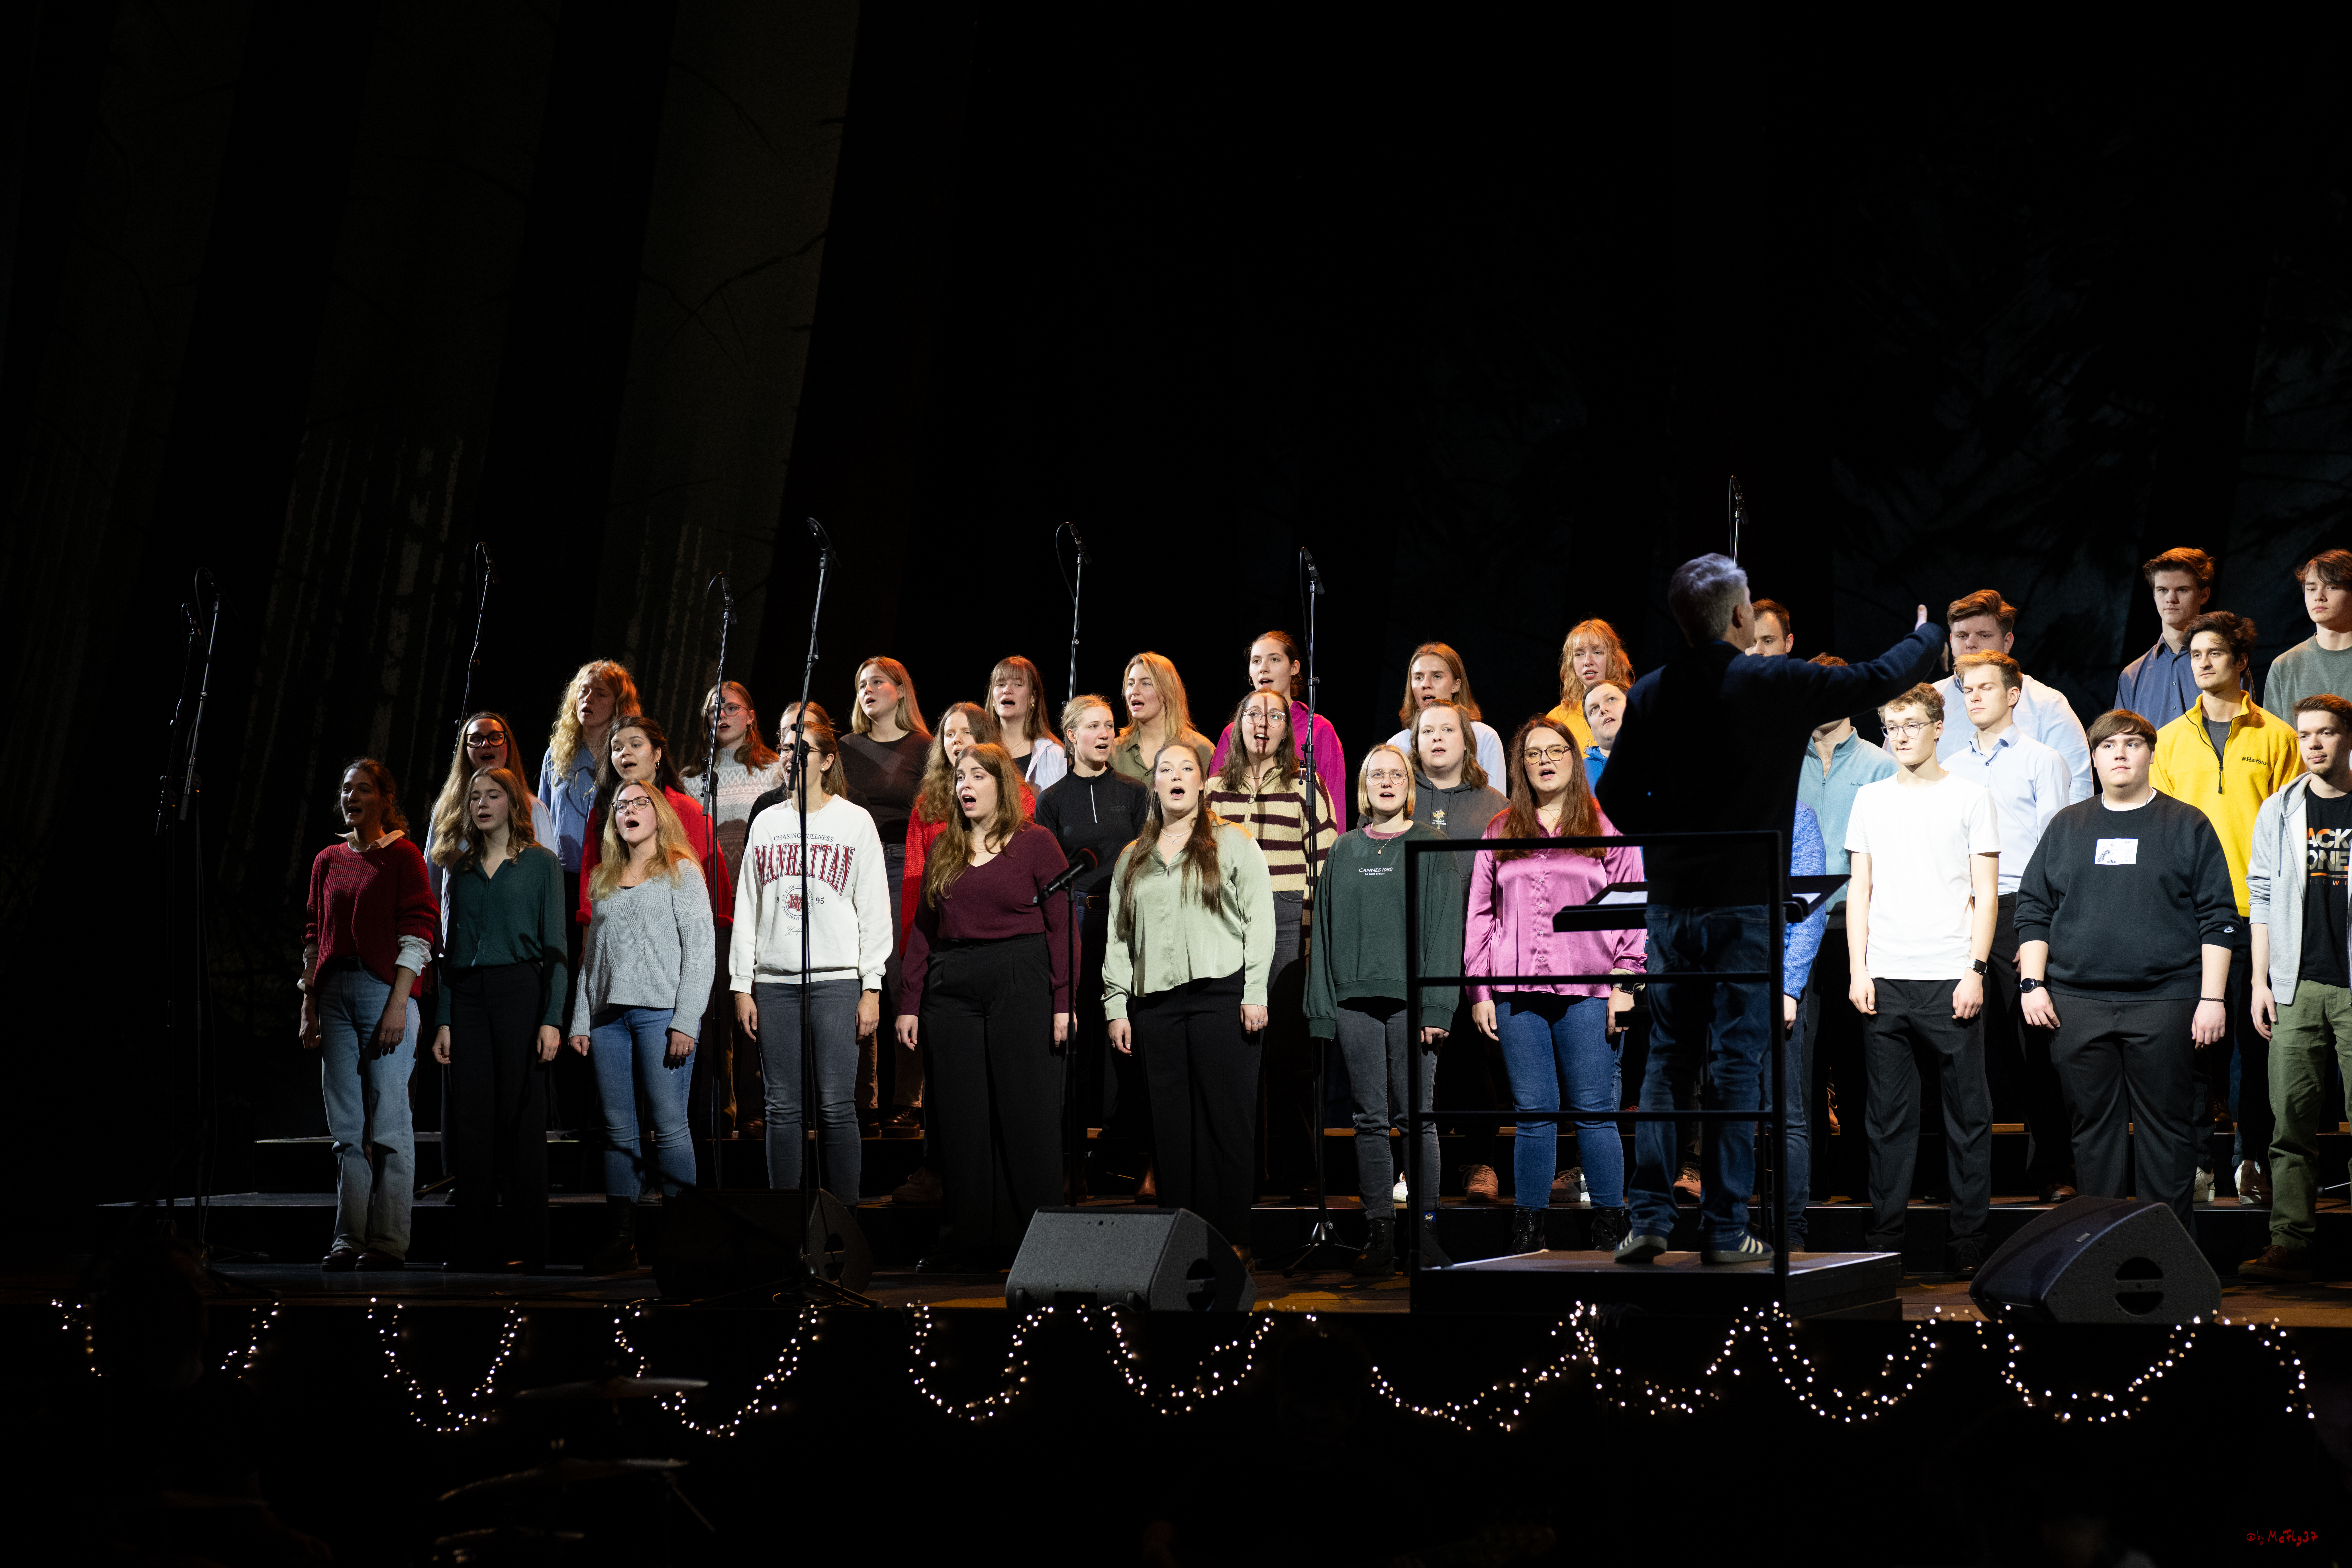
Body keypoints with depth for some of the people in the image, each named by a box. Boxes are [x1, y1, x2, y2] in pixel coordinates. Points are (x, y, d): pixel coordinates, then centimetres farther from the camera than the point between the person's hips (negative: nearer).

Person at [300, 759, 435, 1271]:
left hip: (385, 991, -6)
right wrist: (309, 1007, 9)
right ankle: (349, 1239, 7)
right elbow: (314, 936, 17)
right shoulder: (328, 861, 16)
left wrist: (398, 1005, -13)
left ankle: (389, 1241, -3)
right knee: (347, 1127, 5)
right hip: (335, 993, 6)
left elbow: (417, 936, -6)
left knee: (389, 1123, -6)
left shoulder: (403, 855, 0)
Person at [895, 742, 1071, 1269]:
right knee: (961, 1119, 6)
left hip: (1021, 987, -5)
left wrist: (1064, 1002, -11)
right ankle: (970, 1241, 13)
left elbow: (1062, 924, -4)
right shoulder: (943, 851, 14)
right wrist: (909, 1003, 8)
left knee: (1027, 1113, -2)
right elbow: (923, 930, 14)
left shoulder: (1035, 842, 0)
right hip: (951, 990, 5)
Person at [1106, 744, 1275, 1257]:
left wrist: (1255, 993, -9)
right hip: (1155, 1002, 4)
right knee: (1172, 1124, 4)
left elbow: (1260, 919, -1)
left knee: (1226, 1118, -4)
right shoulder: (1132, 858, 18)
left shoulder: (1232, 843, 5)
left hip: (1220, 994, -4)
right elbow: (1119, 937, 16)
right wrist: (1116, 1006, 8)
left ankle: (1232, 1239, 0)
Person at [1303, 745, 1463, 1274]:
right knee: (1370, 1120, 4)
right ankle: (1379, 1232, 7)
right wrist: (1322, 1008, 5)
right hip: (1355, 999, 3)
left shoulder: (1431, 848, 4)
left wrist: (1437, 1006, -10)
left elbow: (1446, 930, -1)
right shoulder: (1344, 851, 13)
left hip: (1410, 999, -3)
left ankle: (1426, 1229, 4)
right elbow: (1325, 929, 12)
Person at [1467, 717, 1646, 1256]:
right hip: (1517, 996, 2)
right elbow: (1480, 914, 13)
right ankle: (1528, 1233, 9)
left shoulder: (1608, 829, 7)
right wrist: (1479, 992, 7)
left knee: (1595, 1111, -2)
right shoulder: (1499, 833, 14)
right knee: (1533, 1113, 4)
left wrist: (1625, 985, -4)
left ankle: (1610, 1231, 4)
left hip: (1587, 993, -2)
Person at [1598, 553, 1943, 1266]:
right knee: (1735, 1064, 1)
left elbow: (1617, 797, 3)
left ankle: (1649, 1219, 6)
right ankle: (1725, 1229, 2)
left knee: (1664, 1060, 9)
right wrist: (1927, 634, 23)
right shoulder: (1776, 685, -8)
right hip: (1746, 903, -3)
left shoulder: (1650, 694, 2)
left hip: (1671, 901, 3)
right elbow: (1880, 680, 3)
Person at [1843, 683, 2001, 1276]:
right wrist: (1858, 971, 3)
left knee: (1968, 1113, 1)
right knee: (1889, 1114, 5)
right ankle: (1884, 1242, 10)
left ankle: (1968, 1242, 7)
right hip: (1885, 980, 3)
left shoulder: (1970, 796, 3)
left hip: (1950, 980, -3)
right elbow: (1860, 890, 12)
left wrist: (1975, 971, -8)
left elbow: (1986, 894, 1)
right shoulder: (1870, 799, 13)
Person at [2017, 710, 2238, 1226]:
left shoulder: (2188, 826, 6)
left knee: (2166, 1124, 0)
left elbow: (2218, 918, 2)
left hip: (2164, 1002, -2)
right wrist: (2032, 983, 2)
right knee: (2095, 1124, 5)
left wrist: (2212, 998, -5)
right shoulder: (2066, 826, 13)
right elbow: (2033, 909, 14)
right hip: (2078, 1004, 2)